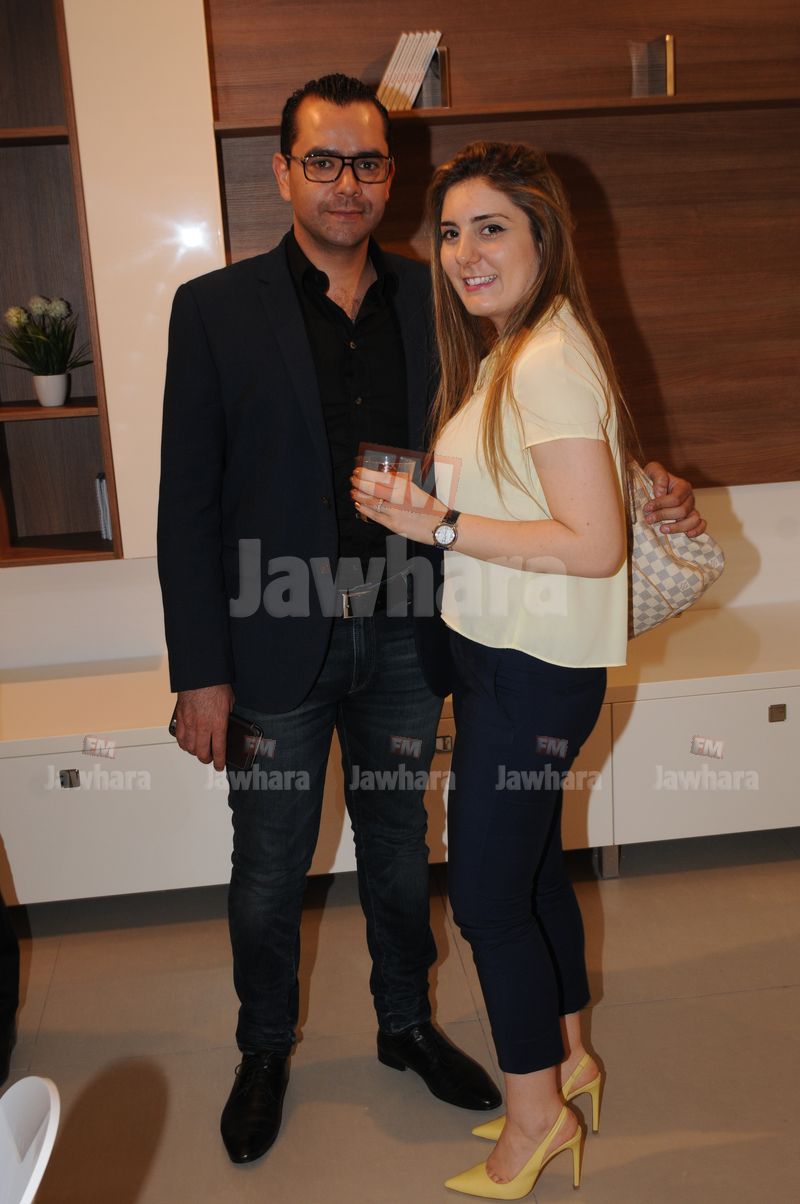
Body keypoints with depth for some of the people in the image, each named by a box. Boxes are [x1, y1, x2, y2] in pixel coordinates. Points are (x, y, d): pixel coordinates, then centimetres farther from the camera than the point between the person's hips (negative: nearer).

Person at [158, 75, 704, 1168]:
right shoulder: (218, 309, -6)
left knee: (399, 849, 20)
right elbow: (188, 504, -7)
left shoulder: (433, 302, 2)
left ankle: (407, 1025, 43)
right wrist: (200, 675, -10)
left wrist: (643, 485, -7)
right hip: (277, 645, -2)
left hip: (401, 638, 3)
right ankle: (265, 1052, 38)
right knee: (269, 870, 13)